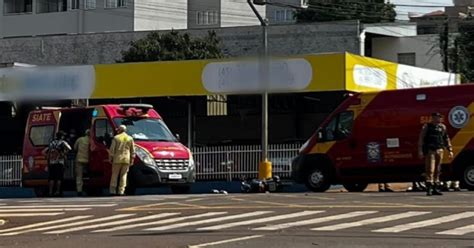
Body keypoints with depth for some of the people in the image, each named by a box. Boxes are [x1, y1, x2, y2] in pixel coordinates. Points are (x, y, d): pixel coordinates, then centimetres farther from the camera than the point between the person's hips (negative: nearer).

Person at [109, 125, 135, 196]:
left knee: (115, 175, 5)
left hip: (117, 159, -2)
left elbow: (112, 149, -4)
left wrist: (111, 158, 3)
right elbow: (133, 151, 5)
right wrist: (132, 159, 9)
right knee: (123, 175, 5)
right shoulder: (130, 138, 6)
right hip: (126, 159, 2)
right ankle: (121, 191, -2)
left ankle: (113, 190, 2)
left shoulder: (116, 138, -2)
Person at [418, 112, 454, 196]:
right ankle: (429, 189, -14)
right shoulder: (427, 127, -1)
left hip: (439, 150, 5)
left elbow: (446, 139, 17)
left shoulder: (442, 127, 12)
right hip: (430, 151, -5)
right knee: (430, 169, -11)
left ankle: (435, 189, 10)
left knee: (437, 170, 5)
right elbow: (421, 139, -4)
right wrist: (420, 151, -12)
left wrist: (450, 150, 11)